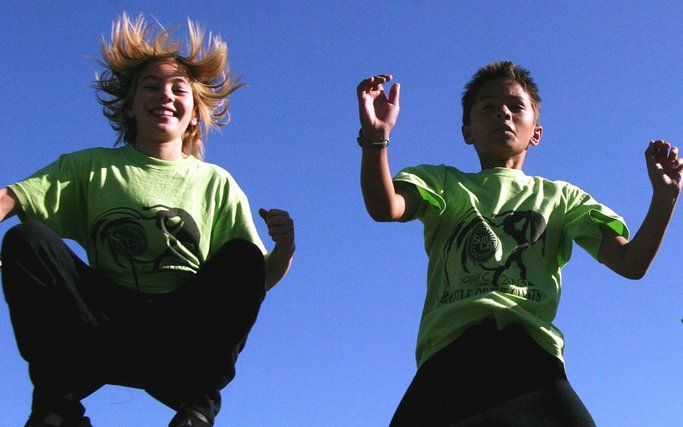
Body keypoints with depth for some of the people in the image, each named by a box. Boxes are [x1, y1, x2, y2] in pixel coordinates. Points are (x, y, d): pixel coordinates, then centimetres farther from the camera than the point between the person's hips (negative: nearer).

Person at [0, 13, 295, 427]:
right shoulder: (92, 168, 15)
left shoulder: (216, 183, 15)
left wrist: (283, 251, -17)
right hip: (106, 322, 0)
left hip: (185, 334, 0)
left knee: (242, 256, -23)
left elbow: (261, 278, 7)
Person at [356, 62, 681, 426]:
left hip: (530, 349, 1)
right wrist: (375, 137, -16)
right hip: (449, 351, 0)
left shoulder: (561, 197, 27)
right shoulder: (442, 183, 24)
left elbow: (630, 263, 13)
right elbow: (385, 208, 1)